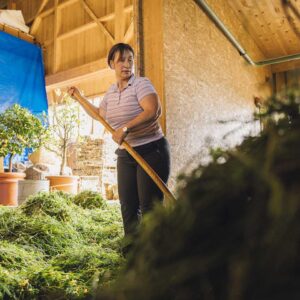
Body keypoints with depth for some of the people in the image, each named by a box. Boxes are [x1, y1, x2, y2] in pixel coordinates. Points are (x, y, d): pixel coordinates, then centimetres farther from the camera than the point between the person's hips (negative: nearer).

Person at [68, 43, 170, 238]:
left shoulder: (141, 84, -8)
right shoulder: (111, 92, 12)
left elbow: (154, 111, -24)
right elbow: (99, 114, 30)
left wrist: (126, 128, -31)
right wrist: (79, 97, 30)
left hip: (152, 151, -6)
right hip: (125, 155, 7)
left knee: (150, 207, -6)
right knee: (128, 207, 8)